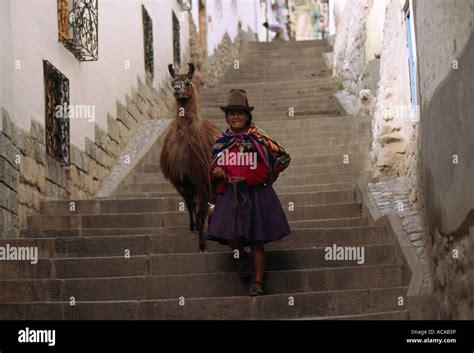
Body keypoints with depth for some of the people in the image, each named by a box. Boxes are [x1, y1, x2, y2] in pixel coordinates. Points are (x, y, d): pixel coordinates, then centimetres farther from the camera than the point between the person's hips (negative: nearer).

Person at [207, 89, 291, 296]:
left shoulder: (258, 138, -3)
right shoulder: (221, 140, 9)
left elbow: (282, 157, -3)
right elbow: (213, 165, 19)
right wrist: (217, 171, -8)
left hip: (255, 193, -3)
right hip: (230, 194, 3)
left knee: (256, 240, 0)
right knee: (229, 234, -11)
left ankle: (258, 282, 8)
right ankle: (242, 257, 23)